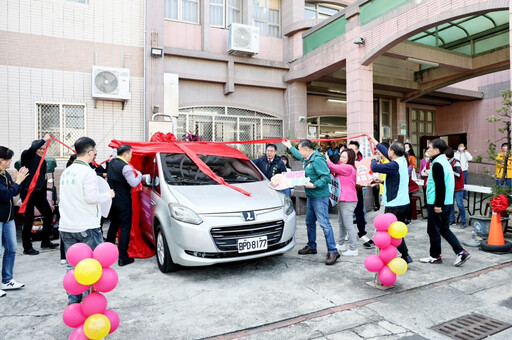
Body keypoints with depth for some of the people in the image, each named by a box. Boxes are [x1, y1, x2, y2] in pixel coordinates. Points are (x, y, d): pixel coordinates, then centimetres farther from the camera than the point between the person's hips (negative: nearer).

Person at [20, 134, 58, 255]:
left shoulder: (43, 161, 12)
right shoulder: (26, 156, -4)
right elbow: (32, 149, -29)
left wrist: (44, 195, 15)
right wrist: (44, 139, -20)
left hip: (39, 192, 7)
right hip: (27, 192, -6)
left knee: (48, 214, 8)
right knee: (28, 219, -2)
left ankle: (45, 241, 23)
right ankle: (27, 248, 11)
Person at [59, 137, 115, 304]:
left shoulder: (66, 172, 12)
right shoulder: (88, 172, -13)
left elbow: (64, 198, 18)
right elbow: (91, 197, -17)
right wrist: (108, 195, -2)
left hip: (66, 227, 7)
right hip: (87, 227, -7)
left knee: (72, 266, 12)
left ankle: (73, 300, 20)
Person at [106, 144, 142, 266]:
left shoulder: (111, 162, 5)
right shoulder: (125, 167, -19)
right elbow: (134, 183, -21)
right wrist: (139, 175, -6)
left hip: (112, 200, 8)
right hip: (123, 201, -8)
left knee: (114, 224, 22)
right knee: (125, 227, -2)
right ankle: (123, 257, -2)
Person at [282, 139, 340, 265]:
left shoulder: (318, 160, -19)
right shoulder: (307, 159, 12)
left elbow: (326, 177, -24)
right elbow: (299, 155, 36)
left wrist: (314, 185, -25)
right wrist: (290, 147, 45)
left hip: (320, 197, -10)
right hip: (311, 196, 10)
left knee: (324, 223, -11)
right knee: (310, 222, 17)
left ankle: (333, 251, -6)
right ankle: (311, 247, 31)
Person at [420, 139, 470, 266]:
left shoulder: (437, 164, -17)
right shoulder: (445, 162, 14)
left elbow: (440, 186, -22)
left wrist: (438, 204, -20)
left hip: (437, 204, -10)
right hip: (448, 202, 10)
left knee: (433, 230, 3)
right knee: (444, 229, 18)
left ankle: (435, 257, 15)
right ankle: (461, 252, 14)